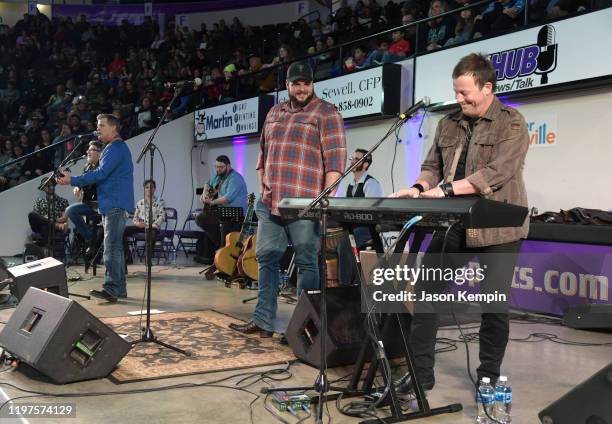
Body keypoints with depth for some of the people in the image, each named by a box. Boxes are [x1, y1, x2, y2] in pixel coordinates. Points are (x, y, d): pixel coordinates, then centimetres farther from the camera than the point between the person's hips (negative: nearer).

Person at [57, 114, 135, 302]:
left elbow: (100, 174, -19)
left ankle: (111, 288, -19)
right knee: (115, 246, 13)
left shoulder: (116, 148, -10)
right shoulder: (116, 148, 24)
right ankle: (119, 287, 18)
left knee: (111, 247, -15)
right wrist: (80, 185, 15)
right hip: (114, 205, 11)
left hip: (115, 205, -11)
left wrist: (73, 180, -15)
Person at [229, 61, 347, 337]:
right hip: (270, 201, 7)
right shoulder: (274, 113, 19)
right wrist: (262, 183, 10)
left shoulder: (326, 113, -1)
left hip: (305, 203, -6)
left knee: (307, 263, 0)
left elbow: (335, 158, -10)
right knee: (266, 259, 8)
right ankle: (263, 321, 17)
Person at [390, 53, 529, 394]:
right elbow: (432, 167, 14)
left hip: (497, 227, -5)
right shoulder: (449, 124, 13)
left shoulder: (512, 123, -6)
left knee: (494, 304, 1)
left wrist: (447, 189, -26)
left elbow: (498, 172, -19)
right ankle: (421, 372, 12)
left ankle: (489, 378, 22)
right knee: (425, 292, 1)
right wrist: (420, 188, -9)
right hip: (453, 225, 6)